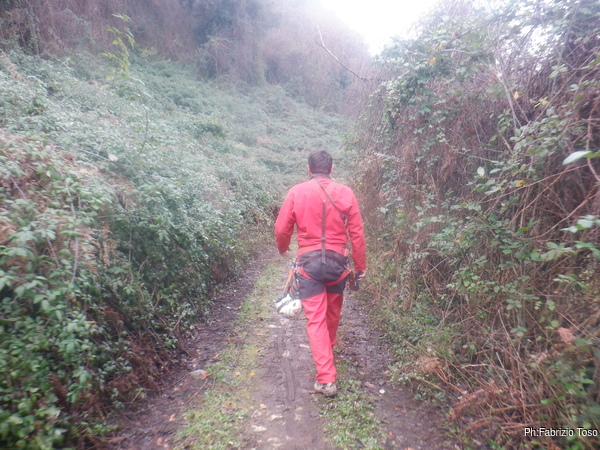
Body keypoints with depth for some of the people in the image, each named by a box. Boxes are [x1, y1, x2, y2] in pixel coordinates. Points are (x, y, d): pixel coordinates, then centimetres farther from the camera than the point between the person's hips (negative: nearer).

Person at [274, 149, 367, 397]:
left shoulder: (296, 192, -4)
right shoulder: (345, 193, -2)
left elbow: (281, 229, -1)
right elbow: (357, 233, -2)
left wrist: (283, 249, 20)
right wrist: (361, 265, 9)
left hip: (308, 262, -2)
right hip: (337, 262, 2)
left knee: (316, 319, 4)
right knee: (333, 313, 24)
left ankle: (326, 379, 4)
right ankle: (328, 349, 49)